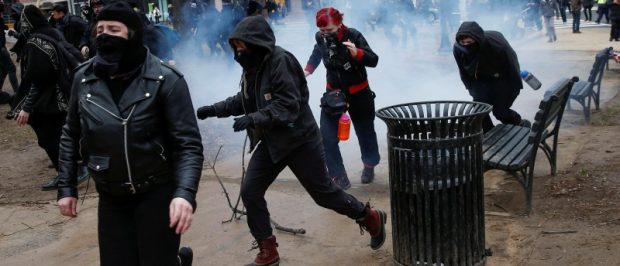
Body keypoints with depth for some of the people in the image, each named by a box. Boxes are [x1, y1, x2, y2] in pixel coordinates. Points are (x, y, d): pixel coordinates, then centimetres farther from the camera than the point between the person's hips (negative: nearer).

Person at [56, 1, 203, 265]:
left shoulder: (165, 80, -14)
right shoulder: (84, 78, -1)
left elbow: (188, 143, -17)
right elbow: (71, 135, 10)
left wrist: (185, 192, -30)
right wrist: (66, 186, 7)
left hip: (157, 193, -4)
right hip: (110, 198, 4)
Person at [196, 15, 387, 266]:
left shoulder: (280, 61, -22)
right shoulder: (253, 64, 4)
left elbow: (288, 105, -27)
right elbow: (244, 100, 16)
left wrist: (253, 119, -34)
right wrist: (214, 109, 7)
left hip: (299, 140, -8)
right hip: (271, 142, 8)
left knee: (323, 191, 4)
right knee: (250, 192, 1)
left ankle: (371, 218, 28)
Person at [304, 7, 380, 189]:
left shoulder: (353, 36, -24)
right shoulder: (321, 37, -12)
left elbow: (373, 61, -23)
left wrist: (357, 53, -40)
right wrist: (308, 70, 0)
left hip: (358, 92, -3)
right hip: (333, 92, 3)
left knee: (365, 131, 16)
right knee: (327, 136, -8)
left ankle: (369, 165, 43)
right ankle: (339, 176, 4)